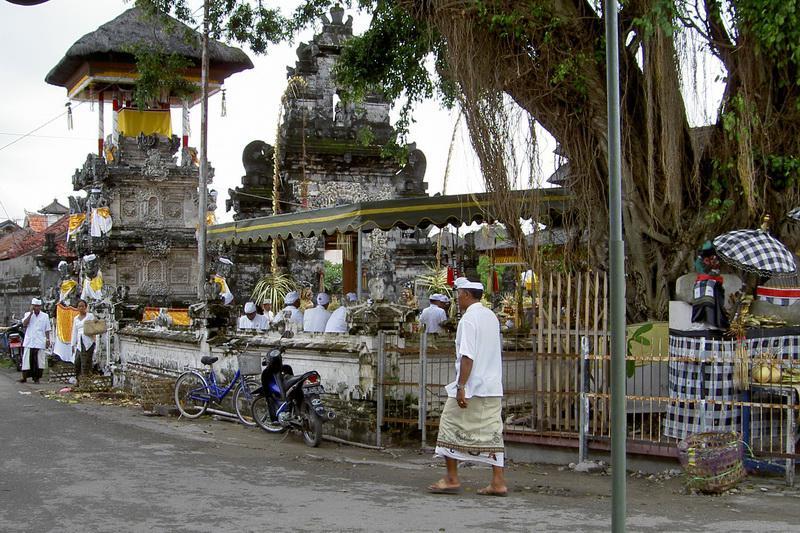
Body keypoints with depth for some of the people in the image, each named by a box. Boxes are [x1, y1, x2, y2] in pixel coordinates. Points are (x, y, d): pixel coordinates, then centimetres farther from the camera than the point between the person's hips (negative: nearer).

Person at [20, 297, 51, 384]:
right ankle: (24, 377, 3)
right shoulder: (28, 314, 8)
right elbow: (24, 324, -10)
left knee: (39, 360, -1)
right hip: (29, 342, 0)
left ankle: (36, 378, 6)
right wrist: (31, 313, -11)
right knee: (27, 359, -3)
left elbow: (47, 330, 10)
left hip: (40, 342, 0)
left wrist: (48, 340, 2)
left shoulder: (45, 316, 9)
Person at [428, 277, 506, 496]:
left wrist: (461, 386, -21)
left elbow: (467, 356, -20)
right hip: (493, 387, 8)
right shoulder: (491, 317, 13)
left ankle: (452, 479, 8)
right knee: (492, 432, 8)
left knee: (450, 428, 5)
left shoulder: (468, 319, -13)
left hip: (470, 387, -8)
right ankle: (498, 482, 5)